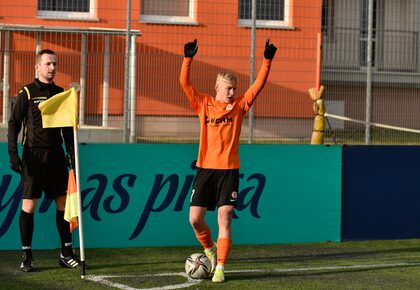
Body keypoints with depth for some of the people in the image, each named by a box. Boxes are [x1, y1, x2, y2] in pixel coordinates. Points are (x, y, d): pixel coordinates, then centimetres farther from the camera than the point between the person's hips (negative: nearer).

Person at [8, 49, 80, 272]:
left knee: (64, 202, 4)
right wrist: (13, 152, -13)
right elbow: (13, 123, -3)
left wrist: (71, 151, 11)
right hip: (34, 155, -5)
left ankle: (66, 253, 12)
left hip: (56, 154, 5)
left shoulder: (60, 93, 12)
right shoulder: (27, 93, -2)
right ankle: (26, 256, 2)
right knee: (28, 205, -5)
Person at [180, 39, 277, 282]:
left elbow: (258, 85, -3)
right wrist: (188, 59, -19)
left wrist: (267, 61, -13)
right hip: (205, 168, 1)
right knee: (195, 218, -1)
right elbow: (185, 83, -7)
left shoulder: (239, 106, 5)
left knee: (225, 218, -8)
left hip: (229, 170, -1)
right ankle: (210, 248, 27)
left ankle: (220, 267, -4)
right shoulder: (203, 104, 4)